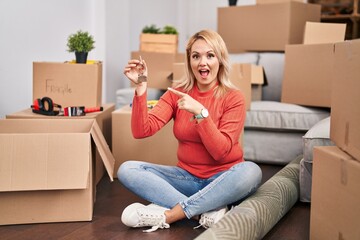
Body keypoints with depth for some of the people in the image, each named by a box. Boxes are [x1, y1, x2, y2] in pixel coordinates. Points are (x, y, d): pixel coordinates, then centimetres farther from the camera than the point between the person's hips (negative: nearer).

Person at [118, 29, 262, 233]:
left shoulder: (233, 97, -8)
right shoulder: (176, 94, 1)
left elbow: (220, 151, -18)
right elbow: (141, 131, -11)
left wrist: (200, 112, -26)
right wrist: (141, 89, -21)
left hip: (222, 180, -3)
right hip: (187, 176, 3)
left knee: (251, 171, -36)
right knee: (127, 170, -17)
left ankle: (167, 215, -30)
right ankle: (208, 211, -27)